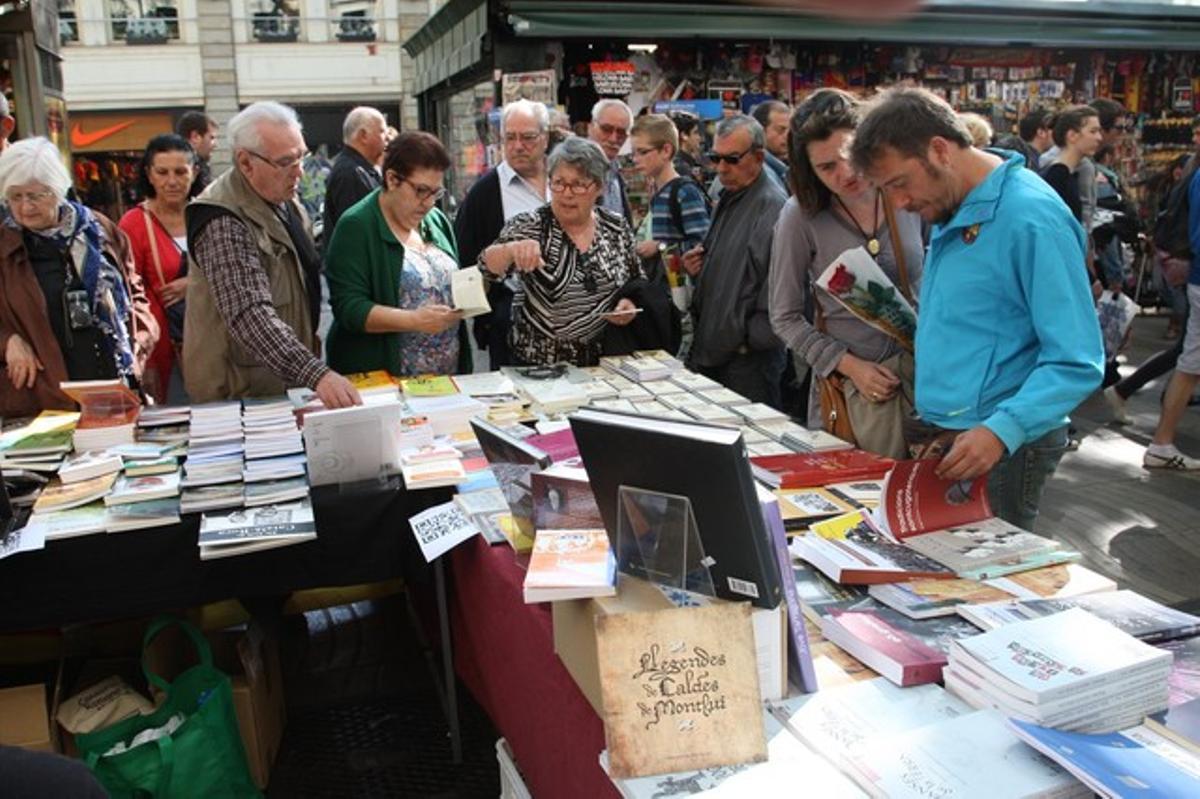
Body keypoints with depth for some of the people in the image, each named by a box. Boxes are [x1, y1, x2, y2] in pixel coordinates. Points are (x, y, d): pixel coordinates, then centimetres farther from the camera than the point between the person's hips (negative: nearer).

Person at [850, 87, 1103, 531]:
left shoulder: (1032, 218, -18)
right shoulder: (950, 214, 9)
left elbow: (1078, 362, -21)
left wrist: (1001, 431, -33)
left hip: (1001, 447, -8)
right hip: (938, 435, 8)